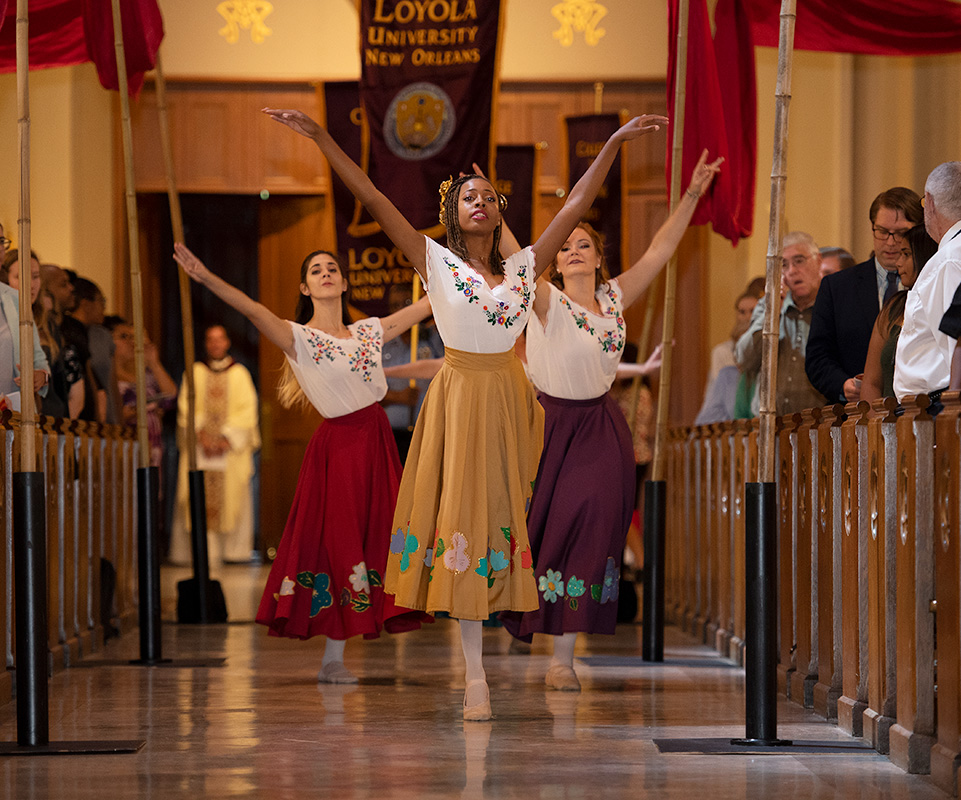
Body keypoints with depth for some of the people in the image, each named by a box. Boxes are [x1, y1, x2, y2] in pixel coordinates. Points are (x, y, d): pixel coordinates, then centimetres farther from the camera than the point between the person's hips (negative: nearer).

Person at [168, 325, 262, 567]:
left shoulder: (239, 373, 9)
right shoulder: (196, 372, 12)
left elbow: (246, 410, 1)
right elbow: (186, 407, 4)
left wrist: (227, 438, -10)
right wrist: (200, 436, -11)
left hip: (232, 446, -1)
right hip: (200, 447, 1)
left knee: (232, 495, -6)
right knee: (200, 498, -7)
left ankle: (234, 551, -4)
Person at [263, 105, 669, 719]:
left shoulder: (524, 267, 7)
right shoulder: (437, 263, -1)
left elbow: (577, 205, 7)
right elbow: (373, 199, -5)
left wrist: (616, 143, 6)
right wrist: (322, 139, -10)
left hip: (510, 400, 3)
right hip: (461, 398, -3)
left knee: (504, 512, 5)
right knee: (463, 514, -5)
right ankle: (475, 674, -5)